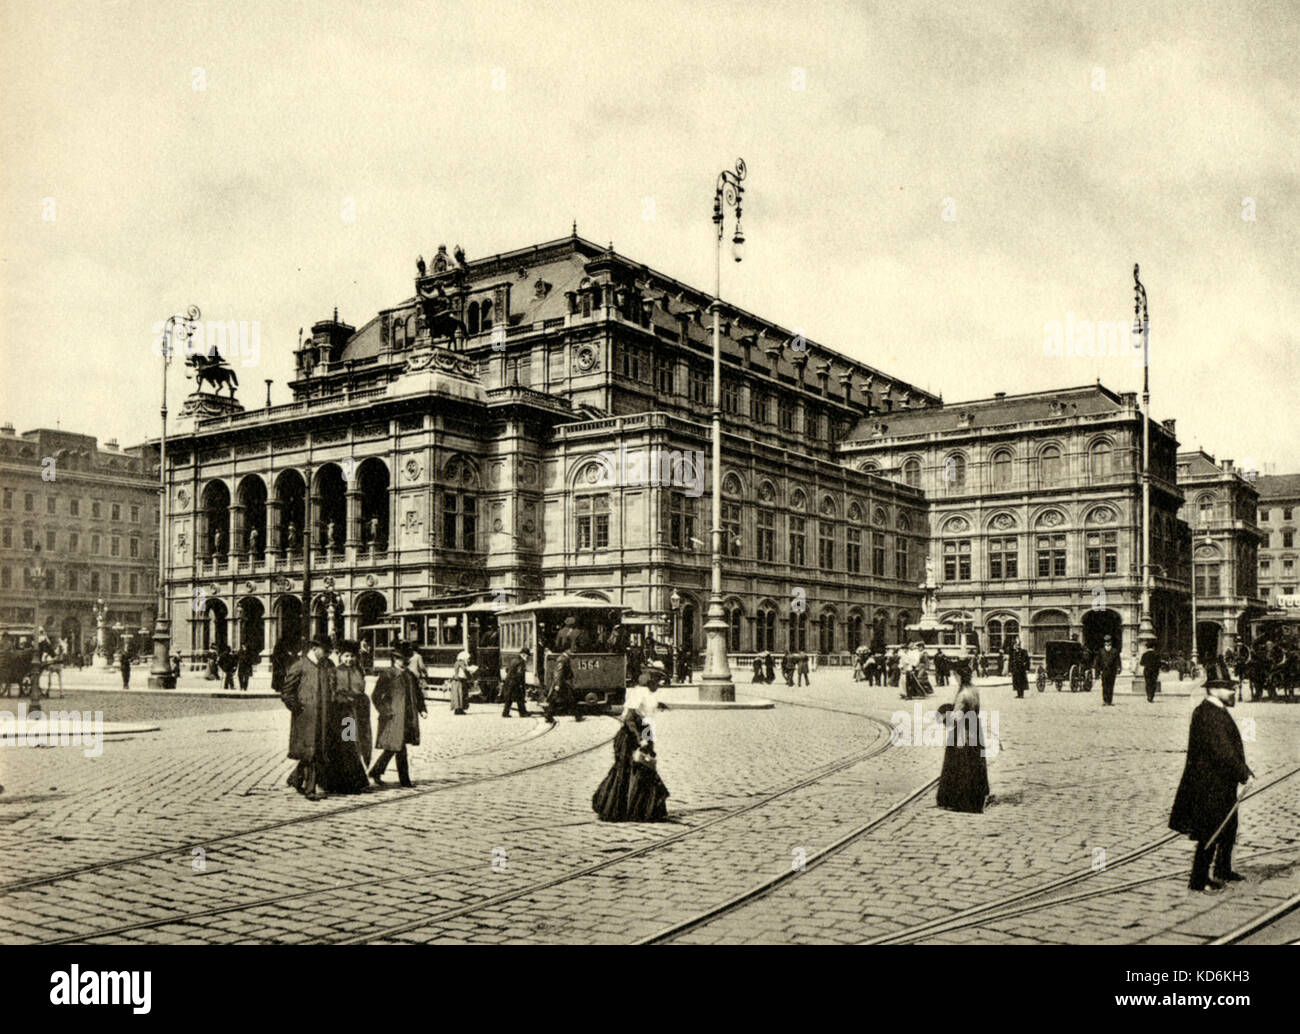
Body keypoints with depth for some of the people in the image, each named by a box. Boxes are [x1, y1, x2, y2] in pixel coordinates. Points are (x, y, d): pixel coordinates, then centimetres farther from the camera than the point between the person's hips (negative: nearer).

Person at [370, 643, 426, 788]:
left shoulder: (411, 675, 14)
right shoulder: (387, 675, -6)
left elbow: (418, 694, 24)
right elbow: (375, 696, -6)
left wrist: (422, 709, 10)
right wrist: (385, 711, -13)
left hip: (408, 718, 6)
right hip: (394, 717, -6)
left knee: (394, 748, 9)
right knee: (399, 748, -5)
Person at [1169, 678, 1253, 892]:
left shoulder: (1218, 712, 12)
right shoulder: (1207, 715, -21)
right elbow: (1221, 752, -24)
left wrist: (1243, 769, 12)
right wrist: (1243, 773, -17)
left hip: (1223, 782, 11)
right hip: (1210, 784, -11)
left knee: (1228, 828, 20)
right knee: (1210, 833, -3)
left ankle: (1223, 872, 35)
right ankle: (1199, 880, 6)